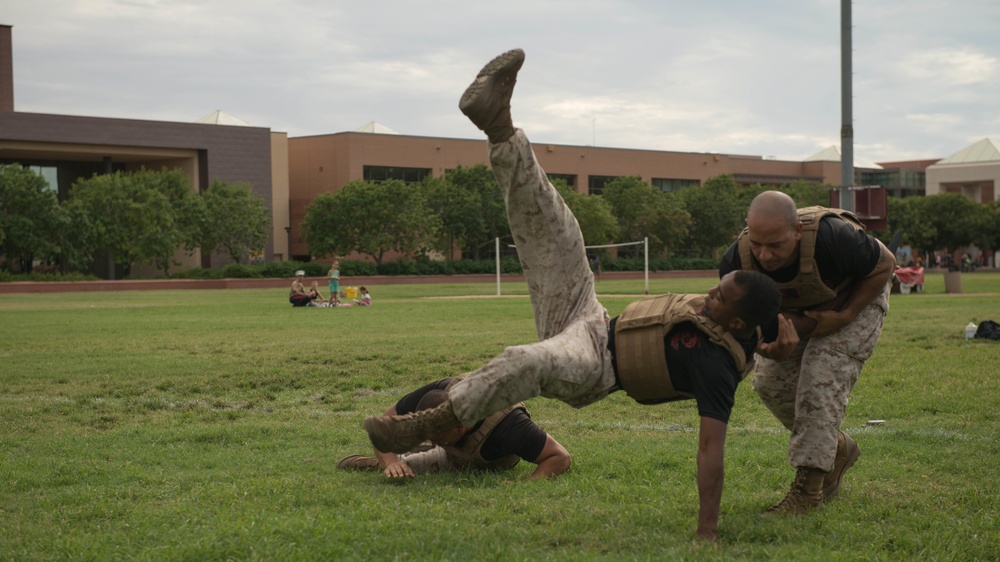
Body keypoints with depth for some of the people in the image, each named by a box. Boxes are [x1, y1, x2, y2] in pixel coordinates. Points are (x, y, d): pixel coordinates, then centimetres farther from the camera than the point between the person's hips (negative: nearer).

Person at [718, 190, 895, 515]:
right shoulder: (737, 261, -31)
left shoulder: (831, 237, -43)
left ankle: (808, 488, -15)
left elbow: (885, 265, -22)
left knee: (822, 377, -21)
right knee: (770, 381, -4)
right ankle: (837, 448, 20)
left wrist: (843, 316, -25)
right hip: (799, 308, 5)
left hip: (857, 296, -5)